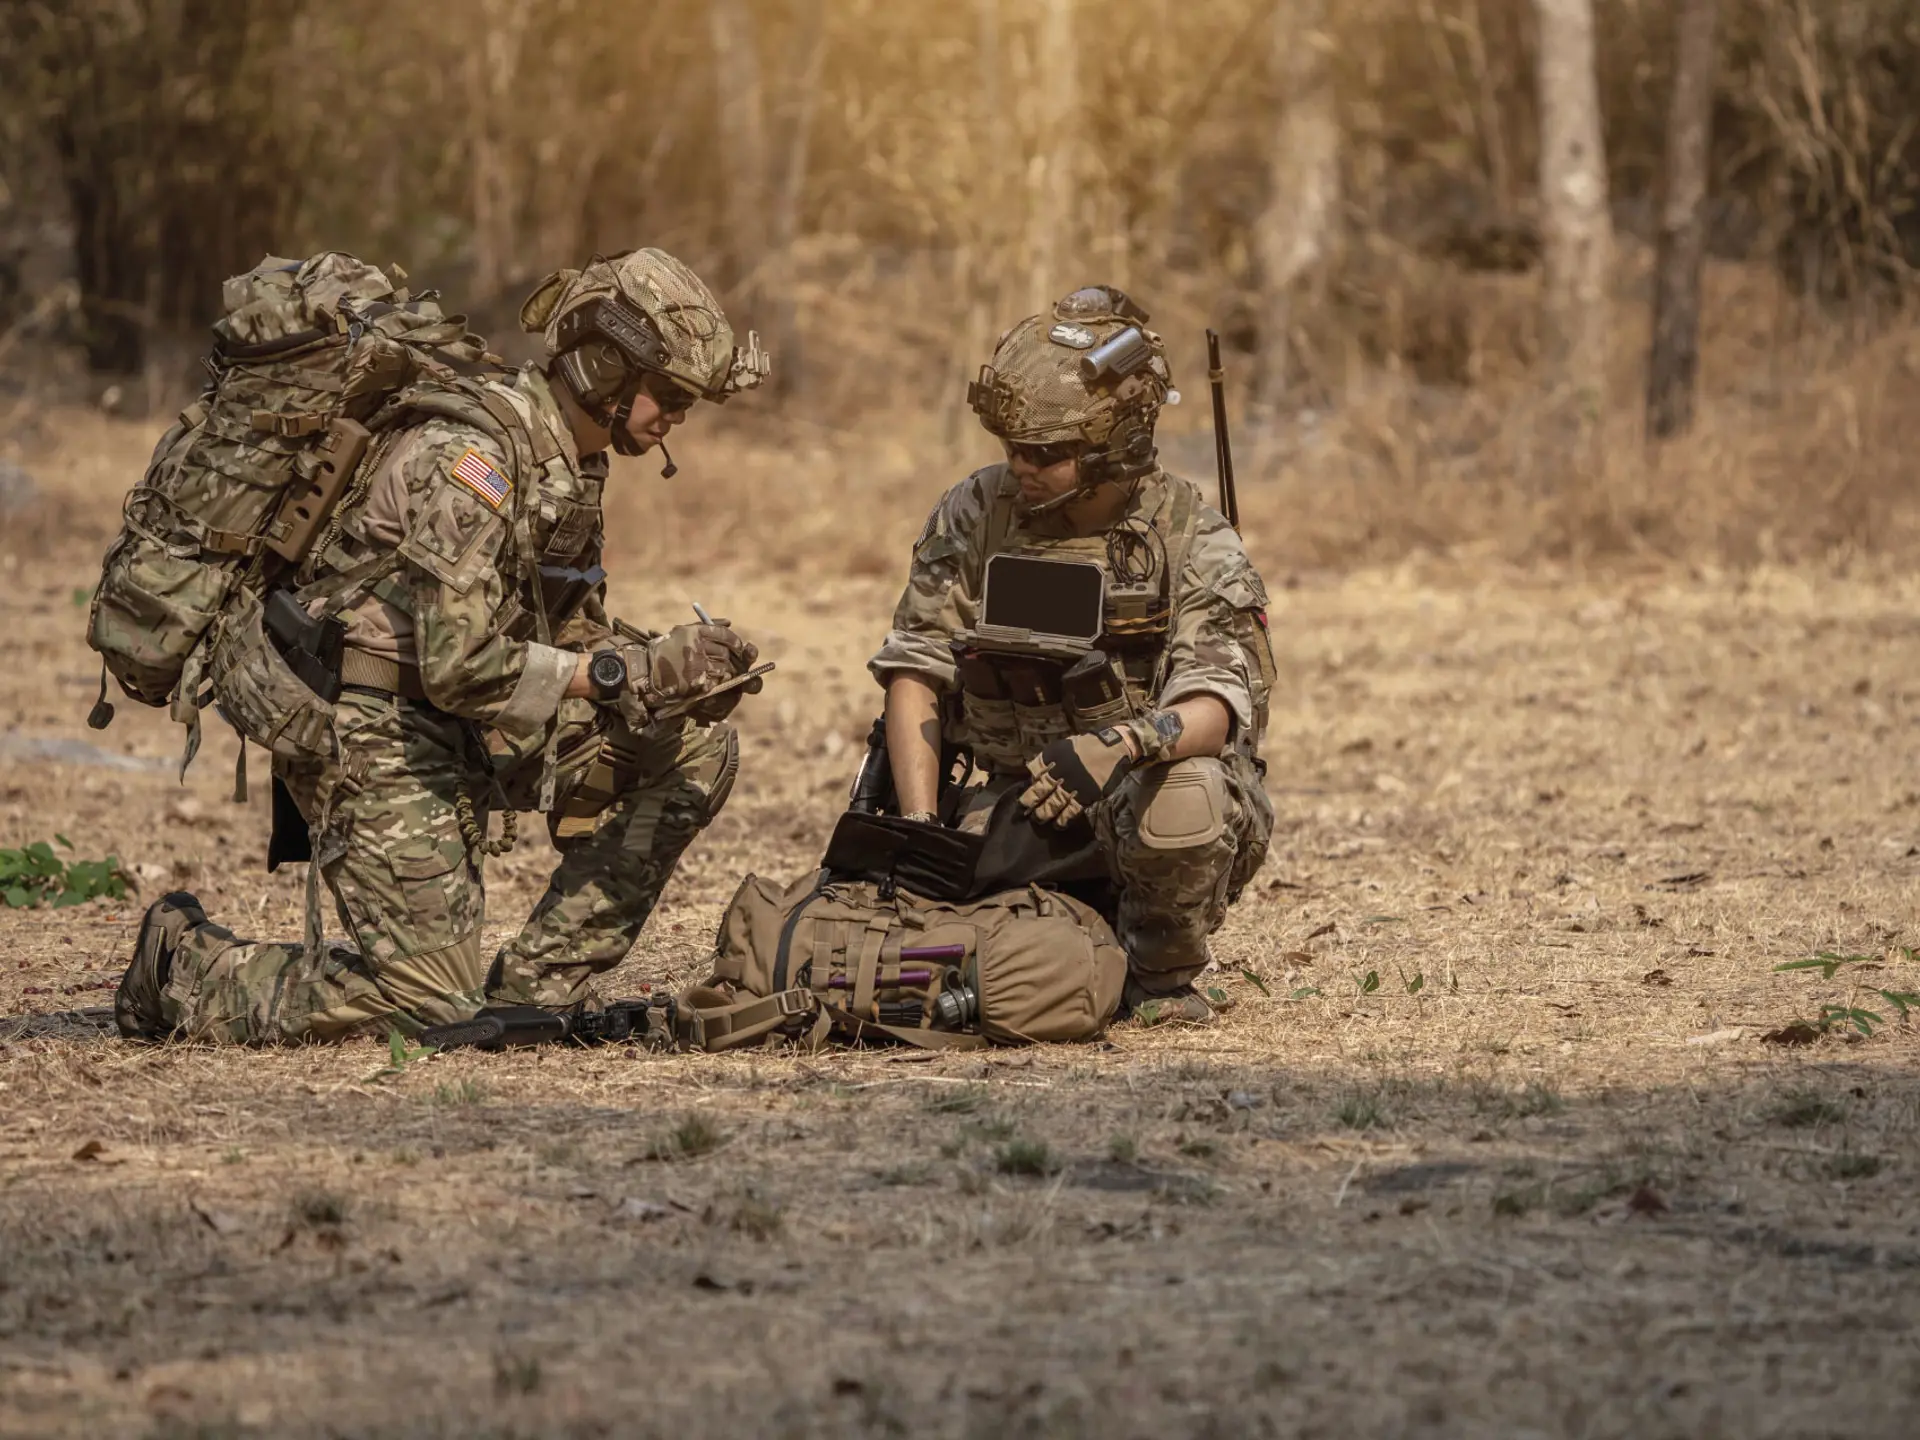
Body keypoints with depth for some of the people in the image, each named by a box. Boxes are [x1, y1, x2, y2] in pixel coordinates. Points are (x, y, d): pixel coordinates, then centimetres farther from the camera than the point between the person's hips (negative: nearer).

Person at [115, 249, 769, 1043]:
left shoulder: (570, 460, 8)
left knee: (695, 748, 0)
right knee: (433, 1001, -14)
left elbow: (571, 630, 16)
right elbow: (457, 661, -29)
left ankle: (541, 982, 4)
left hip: (470, 732, 9)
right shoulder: (474, 453, -23)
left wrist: (675, 673, -5)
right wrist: (631, 674, -27)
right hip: (374, 732, -9)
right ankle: (187, 964, 8)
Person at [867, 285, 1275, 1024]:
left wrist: (1117, 742, -45)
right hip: (1016, 803, 3)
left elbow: (1214, 706, -24)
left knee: (1179, 794, -38)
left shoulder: (1193, 542, -10)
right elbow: (915, 673, -5)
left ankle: (1163, 976, -7)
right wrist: (920, 828, -18)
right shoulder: (972, 516, -2)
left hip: (1131, 790, -3)